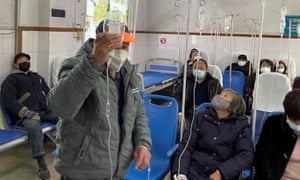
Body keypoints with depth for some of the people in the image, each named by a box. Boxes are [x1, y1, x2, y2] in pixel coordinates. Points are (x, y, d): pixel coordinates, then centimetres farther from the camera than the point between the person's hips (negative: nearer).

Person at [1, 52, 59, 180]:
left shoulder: (37, 77, 30)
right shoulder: (11, 79, 13)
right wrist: (27, 113, -17)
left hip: (45, 110, 5)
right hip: (26, 114, -5)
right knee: (34, 126, -39)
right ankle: (42, 165, -38)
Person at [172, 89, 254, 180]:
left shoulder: (241, 125, 6)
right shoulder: (202, 117, 11)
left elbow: (246, 155, -3)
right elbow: (186, 146, 5)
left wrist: (221, 172, -15)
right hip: (195, 170, 1)